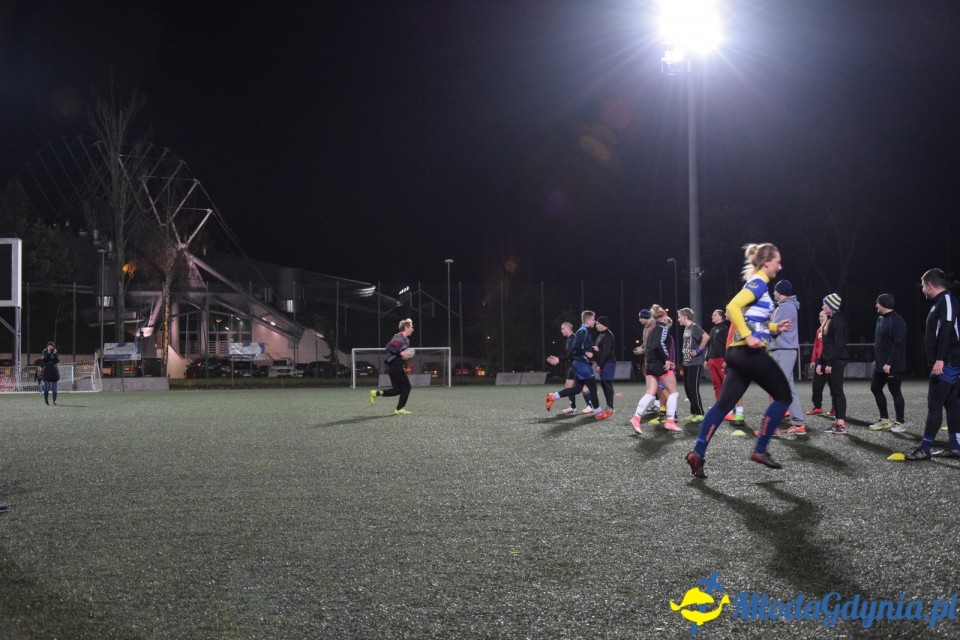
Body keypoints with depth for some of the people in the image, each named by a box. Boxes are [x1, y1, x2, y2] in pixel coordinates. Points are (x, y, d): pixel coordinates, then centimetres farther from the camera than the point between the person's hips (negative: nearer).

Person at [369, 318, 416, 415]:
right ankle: (399, 409, 6)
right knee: (406, 387, -1)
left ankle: (377, 393, 5)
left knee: (398, 389, 9)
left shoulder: (406, 339, 18)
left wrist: (407, 355, 7)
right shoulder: (400, 337, -14)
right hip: (396, 366, -10)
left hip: (394, 367, 10)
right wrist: (401, 353, -23)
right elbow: (389, 347, -23)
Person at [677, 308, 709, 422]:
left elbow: (706, 337, -26)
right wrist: (685, 352, 13)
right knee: (688, 388, 10)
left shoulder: (694, 327, -12)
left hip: (695, 363, -9)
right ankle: (694, 412, 16)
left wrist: (699, 351, -20)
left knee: (693, 388, -8)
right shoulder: (686, 328, 15)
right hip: (687, 363, 9)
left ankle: (700, 413, -2)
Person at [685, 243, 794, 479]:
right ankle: (760, 450, 4)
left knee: (724, 403, 3)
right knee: (783, 395, 4)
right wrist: (748, 336, -25)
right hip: (751, 352, -9)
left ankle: (698, 453, -4)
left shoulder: (758, 284, 20)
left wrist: (776, 328, 16)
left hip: (740, 353, 9)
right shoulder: (758, 283, -9)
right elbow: (733, 307, -23)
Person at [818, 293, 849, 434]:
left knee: (837, 391, -10)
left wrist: (830, 363, -21)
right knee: (834, 392, 9)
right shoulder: (830, 320, 18)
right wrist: (820, 362, 18)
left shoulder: (838, 320, -12)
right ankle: (837, 421, 11)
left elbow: (838, 343, -19)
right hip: (829, 360, 10)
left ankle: (842, 424, -10)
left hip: (837, 360, -10)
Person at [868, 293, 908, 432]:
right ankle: (884, 420, 23)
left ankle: (899, 423, 8)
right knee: (875, 388, 14)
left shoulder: (897, 321, -17)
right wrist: (876, 359, 17)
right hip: (880, 364, 10)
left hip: (892, 366, -10)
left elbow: (898, 344, -22)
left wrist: (889, 363, -23)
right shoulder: (880, 319, 12)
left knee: (895, 392, -2)